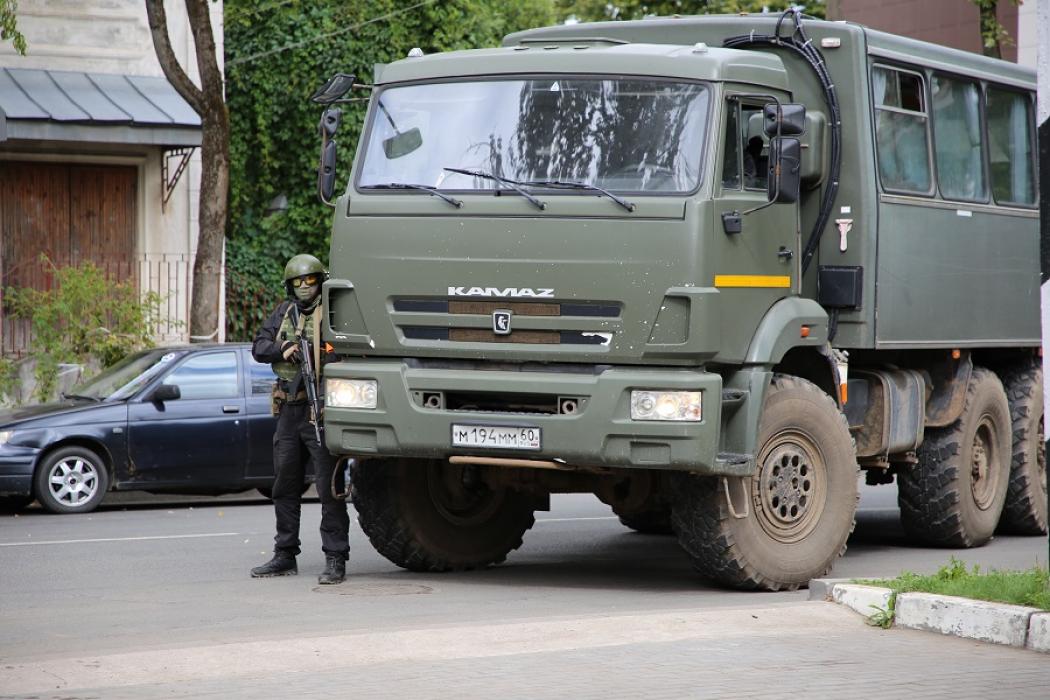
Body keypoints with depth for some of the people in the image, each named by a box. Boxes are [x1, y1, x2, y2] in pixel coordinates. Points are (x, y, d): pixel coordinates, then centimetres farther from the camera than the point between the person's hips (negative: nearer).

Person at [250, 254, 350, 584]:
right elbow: (258, 347, 9)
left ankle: (335, 559, -7)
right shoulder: (284, 313, 14)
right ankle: (285, 555, 22)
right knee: (285, 486, 13)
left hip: (320, 411, -7)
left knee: (329, 488, -7)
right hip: (289, 411, 7)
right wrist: (283, 351, -9)